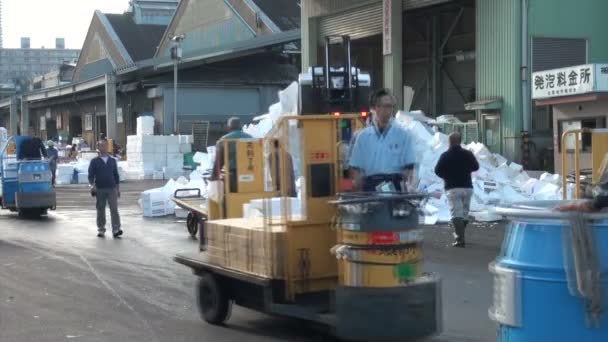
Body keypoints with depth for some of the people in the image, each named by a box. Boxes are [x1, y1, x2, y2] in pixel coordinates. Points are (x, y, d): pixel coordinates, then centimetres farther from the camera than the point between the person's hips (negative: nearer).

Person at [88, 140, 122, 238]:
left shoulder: (112, 161, 11)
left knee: (114, 209, -9)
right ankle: (101, 230, 15)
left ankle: (116, 230, -13)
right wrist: (92, 185, -18)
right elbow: (91, 175, 0)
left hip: (112, 188, 1)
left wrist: (118, 188, 12)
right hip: (100, 189, -1)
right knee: (100, 210, 6)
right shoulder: (94, 162, 3)